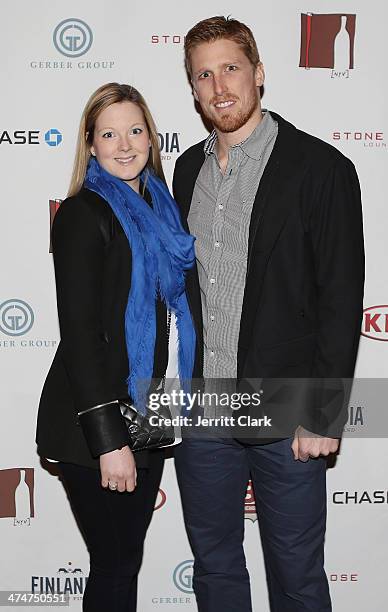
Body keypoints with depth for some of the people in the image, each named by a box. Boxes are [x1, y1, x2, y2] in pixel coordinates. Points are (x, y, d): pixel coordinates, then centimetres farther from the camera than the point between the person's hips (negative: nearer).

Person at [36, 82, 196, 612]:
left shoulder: (159, 207, 10)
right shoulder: (82, 214, -12)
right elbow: (80, 332, -17)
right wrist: (108, 439, -20)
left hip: (149, 415, 7)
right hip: (95, 425, -7)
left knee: (127, 560, 18)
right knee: (115, 566, 6)